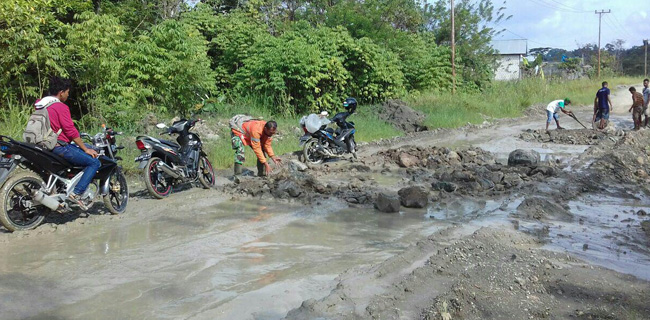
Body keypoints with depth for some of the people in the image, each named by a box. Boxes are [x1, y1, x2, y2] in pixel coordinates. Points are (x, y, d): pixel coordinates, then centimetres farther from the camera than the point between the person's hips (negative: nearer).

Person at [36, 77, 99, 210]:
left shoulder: (40, 104, 14)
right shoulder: (61, 107, -14)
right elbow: (70, 130, -17)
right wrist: (86, 149, -10)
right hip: (60, 147, -10)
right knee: (94, 162, -8)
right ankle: (76, 193, -17)